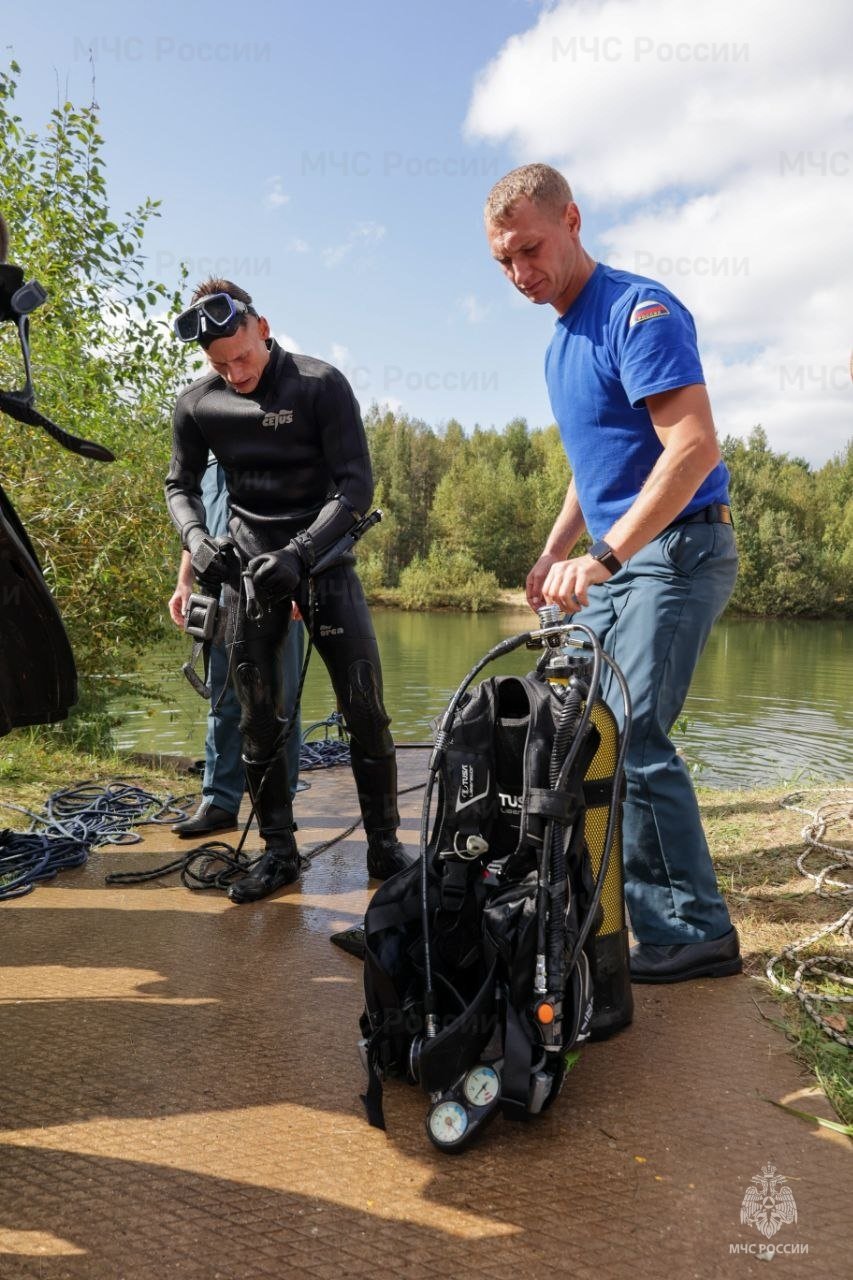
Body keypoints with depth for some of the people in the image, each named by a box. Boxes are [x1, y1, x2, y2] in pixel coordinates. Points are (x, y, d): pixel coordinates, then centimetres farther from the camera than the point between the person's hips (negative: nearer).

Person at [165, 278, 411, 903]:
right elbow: (181, 484, 10)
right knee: (257, 717, 2)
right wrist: (196, 538, -12)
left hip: (323, 558, -2)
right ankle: (279, 851, 15)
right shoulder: (197, 404, 0)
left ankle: (386, 846, 8)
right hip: (249, 566, 3)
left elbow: (357, 484, -14)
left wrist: (299, 552, -26)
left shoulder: (321, 384, -11)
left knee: (366, 708, -6)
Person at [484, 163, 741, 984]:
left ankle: (695, 932, 1)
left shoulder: (639, 311, -12)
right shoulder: (560, 345, 16)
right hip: (616, 558, 9)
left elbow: (695, 445, -23)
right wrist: (553, 556, 18)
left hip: (676, 551, -9)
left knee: (633, 736, -13)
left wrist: (601, 558, -29)